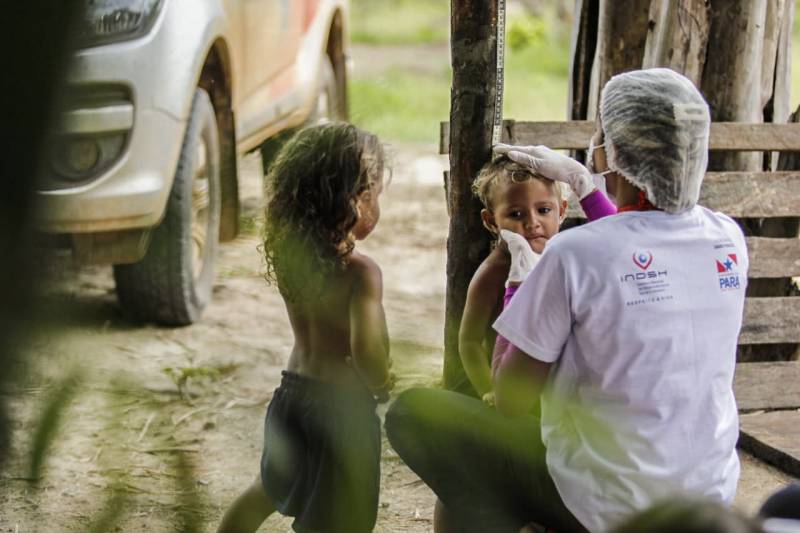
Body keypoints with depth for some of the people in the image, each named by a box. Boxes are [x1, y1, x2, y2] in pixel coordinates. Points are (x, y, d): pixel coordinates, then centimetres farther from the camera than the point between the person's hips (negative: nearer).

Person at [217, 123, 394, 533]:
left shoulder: (290, 253, -3)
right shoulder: (360, 272, -23)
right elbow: (367, 352, -32)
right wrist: (381, 385, -13)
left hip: (292, 390, 7)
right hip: (342, 403, -7)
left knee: (269, 490, 31)